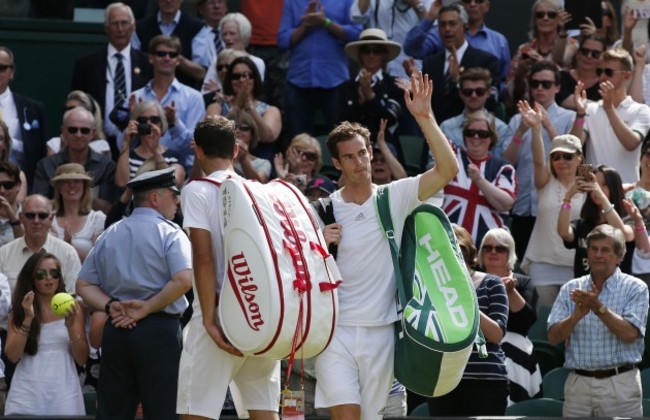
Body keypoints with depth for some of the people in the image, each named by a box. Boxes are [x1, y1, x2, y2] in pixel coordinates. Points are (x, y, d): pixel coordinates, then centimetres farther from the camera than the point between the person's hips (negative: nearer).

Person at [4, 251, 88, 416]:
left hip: (63, 391, 0)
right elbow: (12, 355, -4)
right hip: (27, 391, 0)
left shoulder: (72, 308, 6)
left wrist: (71, 326, -12)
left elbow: (82, 359, 2)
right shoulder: (19, 310, 7)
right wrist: (27, 319, -13)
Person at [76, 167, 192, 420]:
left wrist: (110, 305, -1)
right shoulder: (169, 233, -3)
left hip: (115, 330, 6)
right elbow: (183, 280, -18)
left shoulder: (109, 235, 15)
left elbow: (84, 285, 12)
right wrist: (148, 307, -10)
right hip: (159, 331, -5)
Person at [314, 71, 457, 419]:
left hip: (381, 333, 1)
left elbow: (448, 170, -9)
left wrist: (424, 117, -16)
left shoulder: (394, 198, 3)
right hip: (335, 329, -1)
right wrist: (319, 245, -12)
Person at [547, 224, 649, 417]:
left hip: (619, 383, -3)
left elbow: (629, 334, -12)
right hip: (578, 382, 3)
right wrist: (577, 315, -16)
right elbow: (554, 337, 3)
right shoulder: (571, 289, 11)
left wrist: (598, 307, -21)